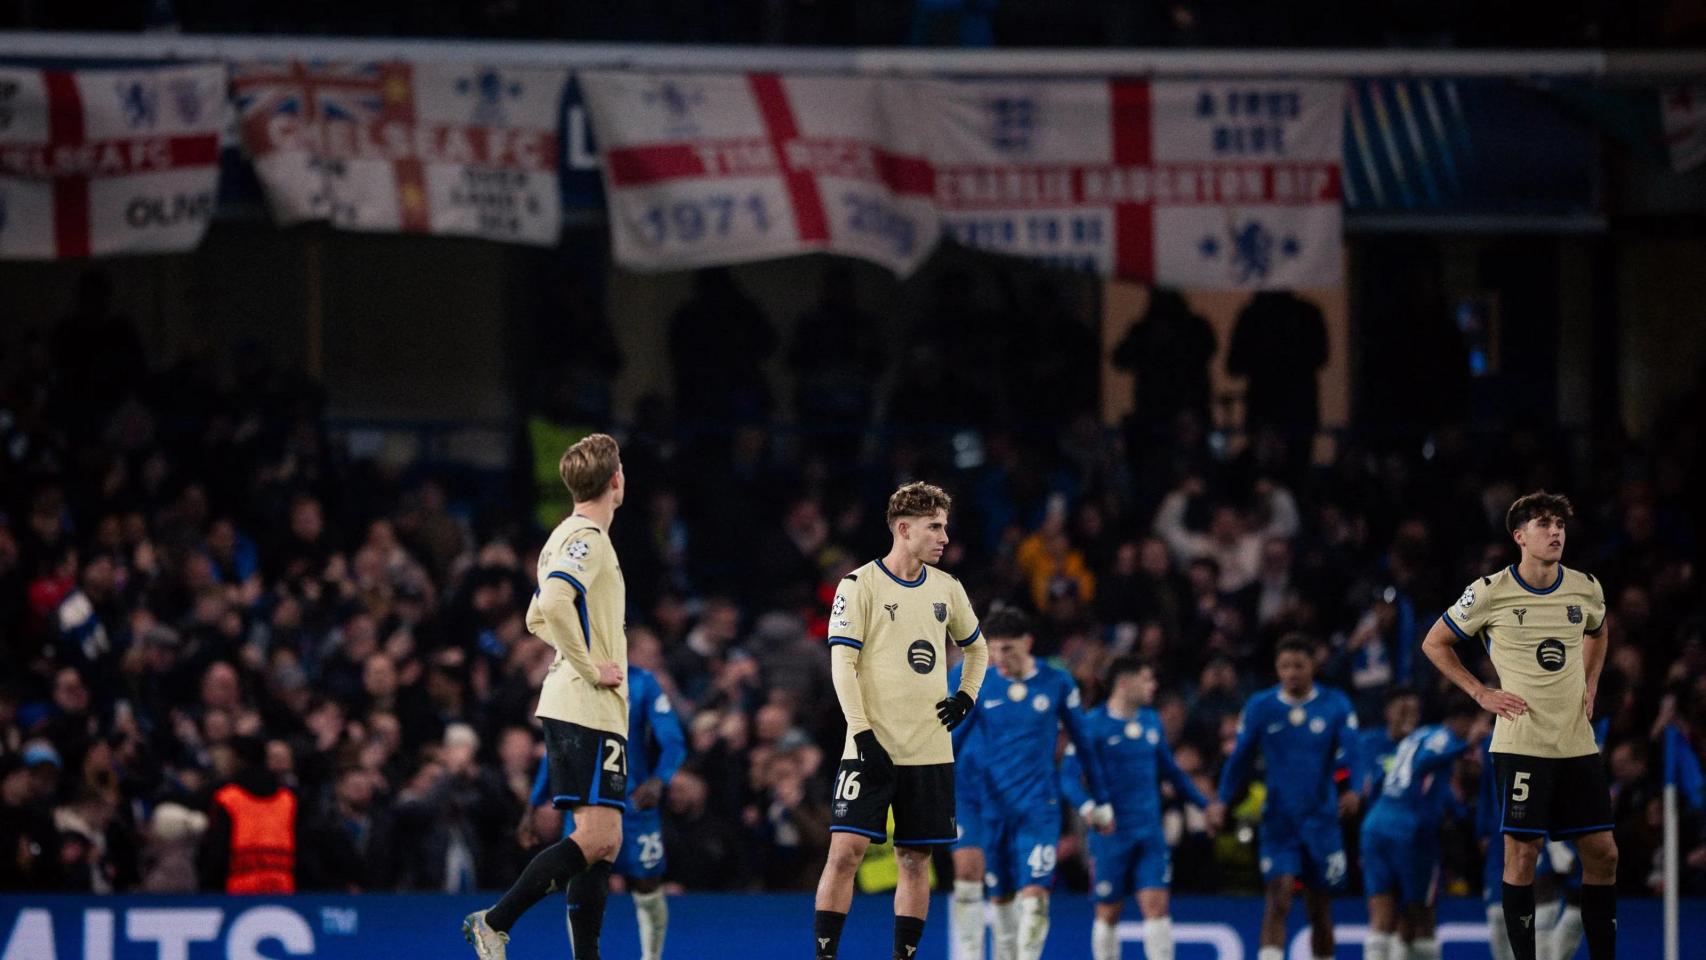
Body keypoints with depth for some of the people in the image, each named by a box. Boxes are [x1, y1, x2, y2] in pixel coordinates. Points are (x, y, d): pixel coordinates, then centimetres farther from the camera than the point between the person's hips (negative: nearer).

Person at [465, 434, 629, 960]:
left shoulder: (570, 537, 18)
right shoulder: (587, 539, -12)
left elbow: (538, 617, 29)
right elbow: (553, 604, -28)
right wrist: (591, 668, -19)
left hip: (581, 710, 10)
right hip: (589, 710, -10)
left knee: (603, 841, 7)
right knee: (597, 837, -14)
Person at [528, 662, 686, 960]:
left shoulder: (642, 683, -4)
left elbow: (673, 742, -10)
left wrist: (658, 781, -30)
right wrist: (535, 807, 16)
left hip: (634, 802, -2)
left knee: (647, 890, 4)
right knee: (579, 891, -11)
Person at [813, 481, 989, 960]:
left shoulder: (947, 589, 10)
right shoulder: (860, 585, -5)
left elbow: (977, 648, 28)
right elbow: (842, 663, -9)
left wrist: (966, 696, 10)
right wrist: (863, 734, -16)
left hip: (929, 753, 5)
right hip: (872, 748, -5)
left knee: (915, 859, 4)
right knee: (846, 849, -13)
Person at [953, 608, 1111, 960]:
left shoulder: (1057, 683, -1)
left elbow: (1083, 743, 8)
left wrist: (1100, 801, 11)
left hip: (1039, 808, -2)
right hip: (994, 807, 2)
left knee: (1034, 893, -15)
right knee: (1000, 897, 8)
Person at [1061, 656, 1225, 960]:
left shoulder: (1151, 721, 10)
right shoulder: (1093, 725, -8)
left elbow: (1170, 770, 23)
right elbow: (1069, 776, -13)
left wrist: (1204, 803, 23)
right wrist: (1088, 806, -32)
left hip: (1149, 832, 4)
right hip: (1111, 833, -4)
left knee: (1156, 905, -7)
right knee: (1108, 912, 4)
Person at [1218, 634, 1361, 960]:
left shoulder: (1336, 705, 1)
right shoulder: (1260, 707, 3)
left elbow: (1349, 751, -12)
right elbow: (1240, 758, 10)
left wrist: (1349, 787, -30)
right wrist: (1224, 802, 6)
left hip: (1322, 820, 1)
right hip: (1278, 820, -1)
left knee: (1320, 909, 9)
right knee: (1278, 902, -16)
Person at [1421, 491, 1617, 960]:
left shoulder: (1586, 588, 4)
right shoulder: (1491, 592, -8)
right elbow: (1434, 643, 5)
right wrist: (1480, 692, -2)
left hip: (1578, 743, 4)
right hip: (1521, 742, -4)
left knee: (1602, 852, 2)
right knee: (1522, 852, -5)